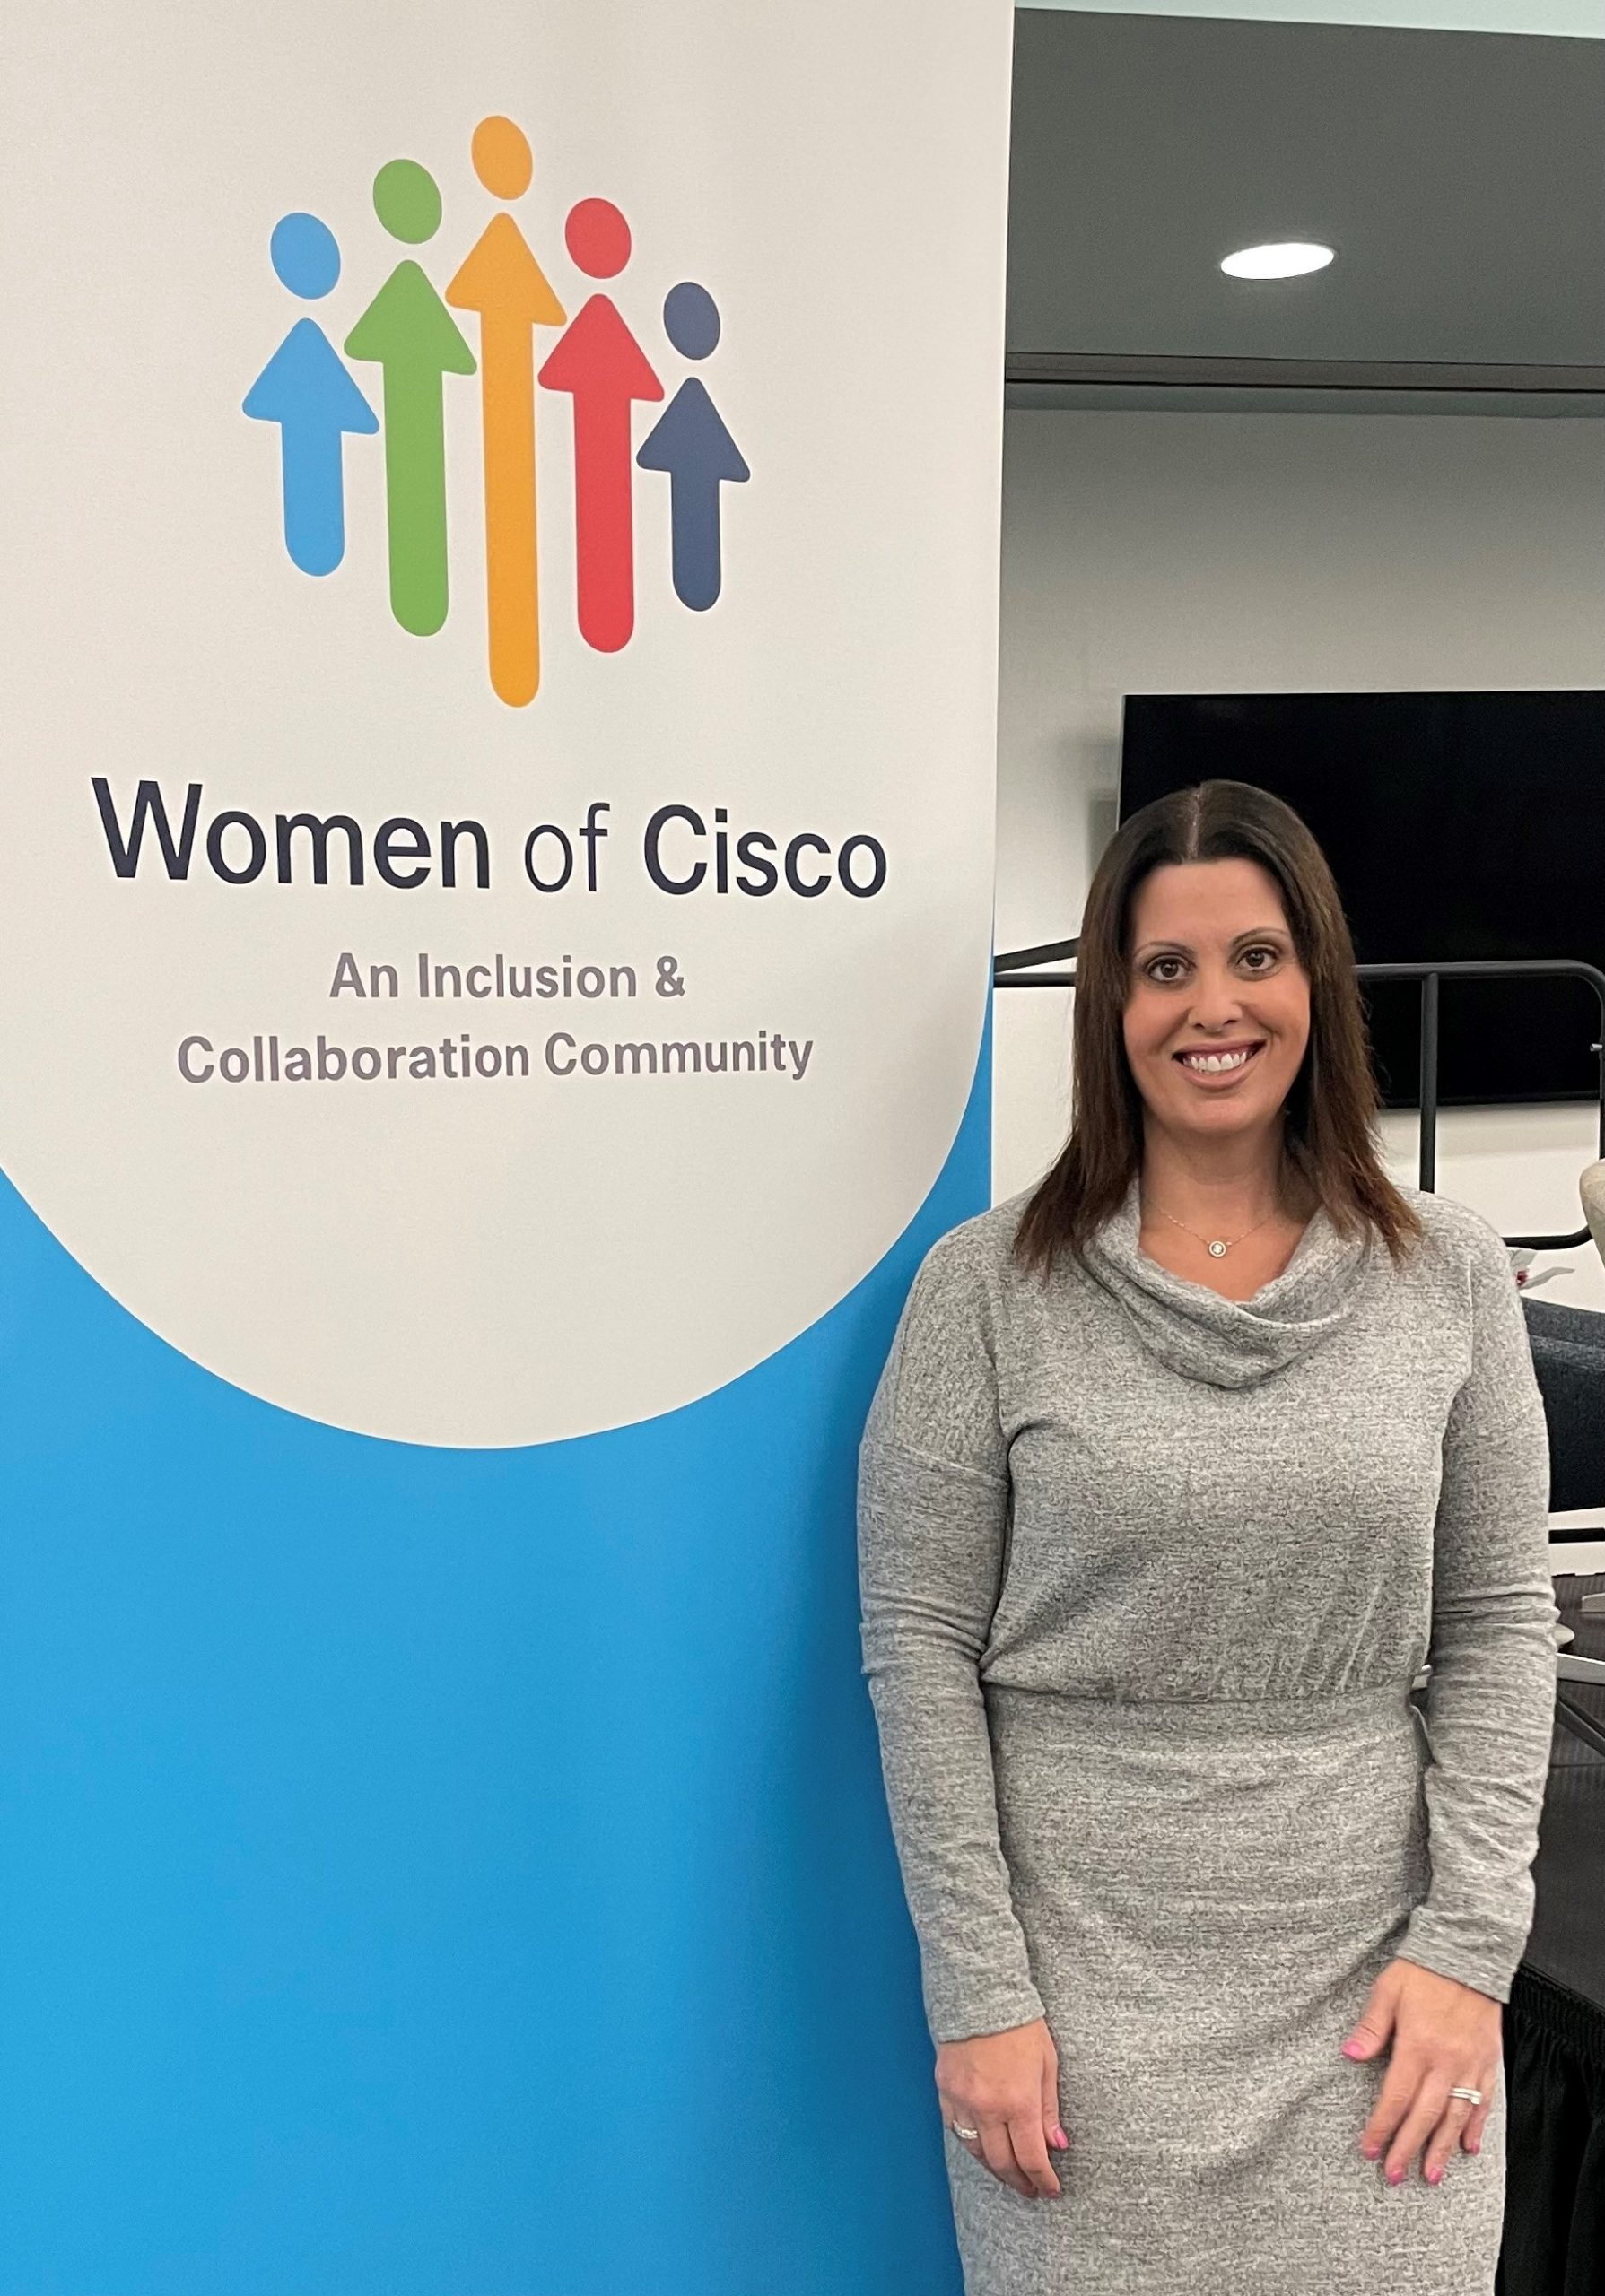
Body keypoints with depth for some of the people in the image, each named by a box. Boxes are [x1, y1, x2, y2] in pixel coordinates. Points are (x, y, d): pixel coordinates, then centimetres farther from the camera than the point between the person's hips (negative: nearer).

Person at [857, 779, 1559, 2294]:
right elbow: (920, 1652, -6)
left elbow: (1501, 1627, 4)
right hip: (1082, 1970, -1)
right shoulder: (988, 1287, -6)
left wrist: (1468, 1944, -3)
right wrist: (979, 1994, -8)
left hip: (1371, 1977, 2)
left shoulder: (1448, 1279, 1)